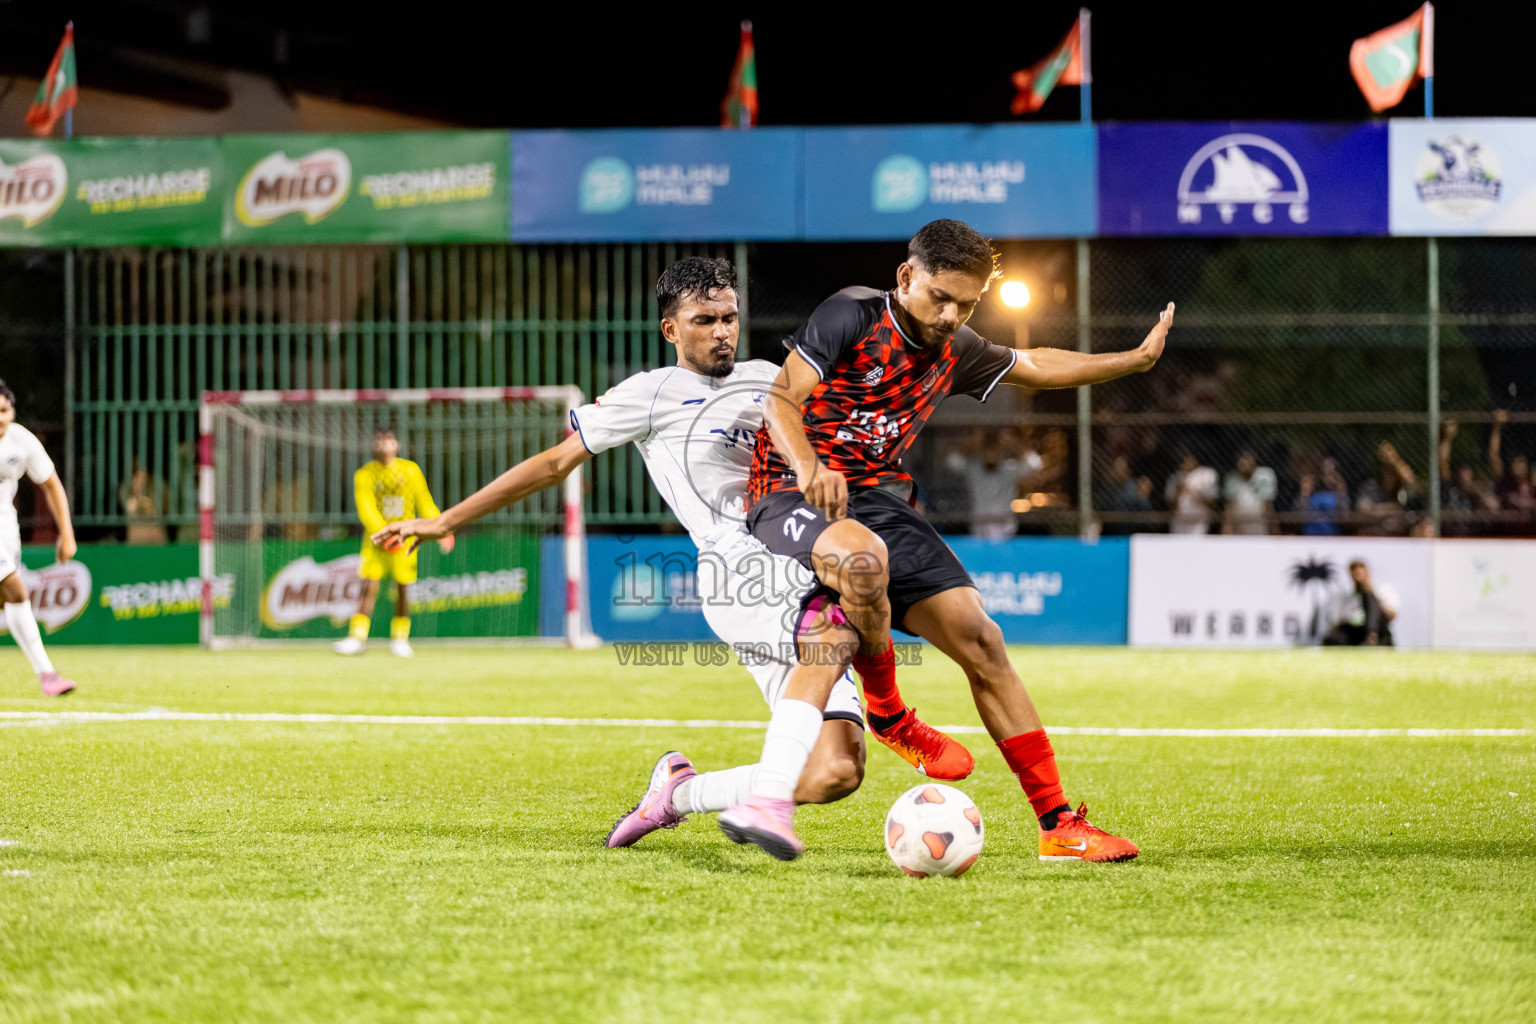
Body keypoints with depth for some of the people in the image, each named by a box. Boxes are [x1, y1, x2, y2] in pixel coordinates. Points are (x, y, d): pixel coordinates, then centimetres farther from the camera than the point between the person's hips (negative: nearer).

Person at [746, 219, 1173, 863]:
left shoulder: (956, 351, 10)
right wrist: (808, 466, -39)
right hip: (792, 495, -6)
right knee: (864, 559, -41)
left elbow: (1036, 366, 30)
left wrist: (1137, 359, 24)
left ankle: (1058, 824, -3)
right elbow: (782, 400, -20)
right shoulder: (852, 315, -11)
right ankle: (885, 712, -12)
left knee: (980, 642, -6)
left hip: (880, 498, 6)